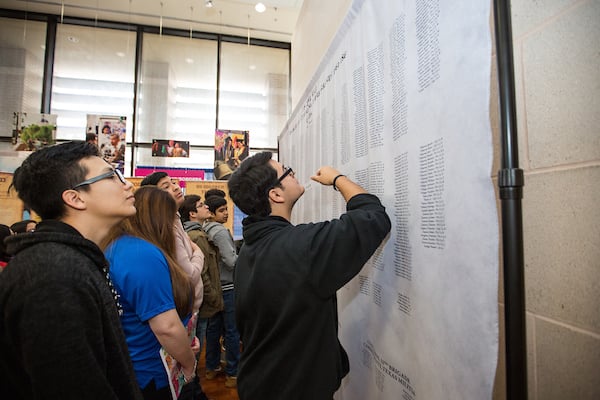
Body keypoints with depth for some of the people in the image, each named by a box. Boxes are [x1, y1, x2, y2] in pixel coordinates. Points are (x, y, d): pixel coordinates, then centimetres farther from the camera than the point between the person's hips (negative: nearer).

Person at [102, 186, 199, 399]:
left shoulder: (116, 247, 4)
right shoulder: (145, 254, -27)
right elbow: (167, 327, -29)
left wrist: (183, 343, 10)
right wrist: (189, 363, -11)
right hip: (151, 376, -9)